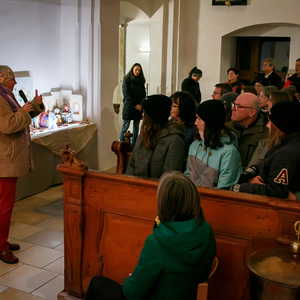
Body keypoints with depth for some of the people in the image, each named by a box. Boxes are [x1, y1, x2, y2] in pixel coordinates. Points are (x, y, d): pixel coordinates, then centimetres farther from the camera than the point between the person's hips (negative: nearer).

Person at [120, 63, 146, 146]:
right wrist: (134, 105, -11)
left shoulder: (141, 81, 15)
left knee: (136, 127, 3)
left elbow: (143, 94, 11)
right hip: (129, 106, -5)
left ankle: (133, 145, 8)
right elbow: (126, 93, -6)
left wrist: (140, 104, -7)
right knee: (125, 126, -6)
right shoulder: (127, 79, 1)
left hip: (138, 107, 5)